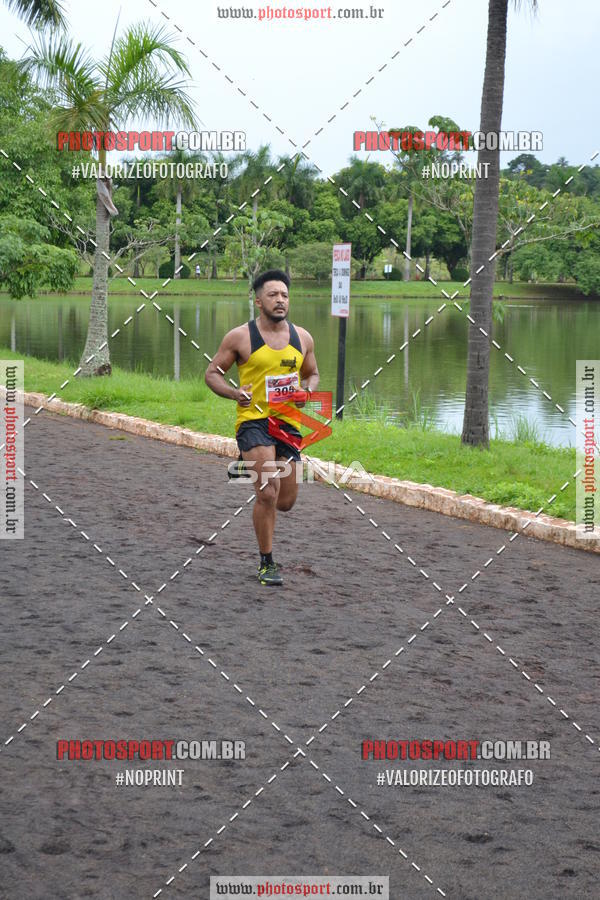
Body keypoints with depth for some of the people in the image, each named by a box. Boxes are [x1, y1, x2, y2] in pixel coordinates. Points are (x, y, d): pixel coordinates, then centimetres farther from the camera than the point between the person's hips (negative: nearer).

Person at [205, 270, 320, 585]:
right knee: (269, 493, -18)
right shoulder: (240, 337, -5)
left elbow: (312, 374, 21)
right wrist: (234, 393, -18)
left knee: (286, 501, 9)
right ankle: (267, 564, -3)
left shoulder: (302, 338, 7)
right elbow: (212, 373, 1)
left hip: (288, 423, 5)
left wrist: (306, 391, -2)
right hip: (254, 421, -5)